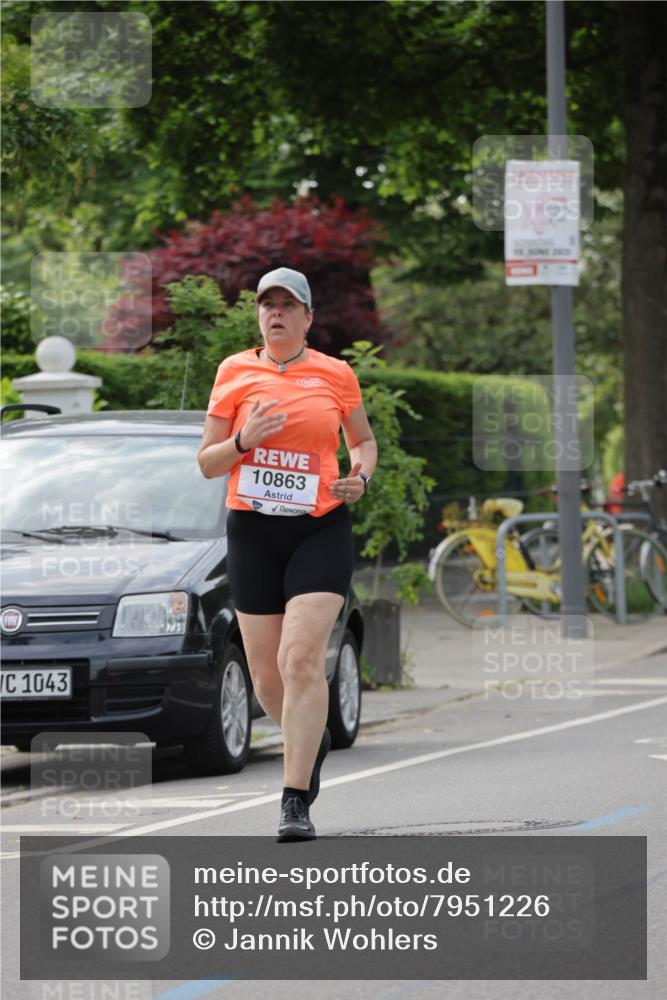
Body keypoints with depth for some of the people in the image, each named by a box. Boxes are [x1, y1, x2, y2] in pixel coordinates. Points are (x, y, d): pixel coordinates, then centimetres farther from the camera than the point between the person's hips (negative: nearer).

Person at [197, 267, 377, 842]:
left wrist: (360, 477, -1)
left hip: (321, 529, -2)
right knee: (266, 676, 5)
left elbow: (364, 439, 21)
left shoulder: (336, 374, 4)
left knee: (301, 659, -17)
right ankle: (313, 740, 38)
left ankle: (296, 803, -16)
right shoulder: (235, 373, 5)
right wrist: (243, 441, -13)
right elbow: (207, 463, 7)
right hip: (253, 531, 2)